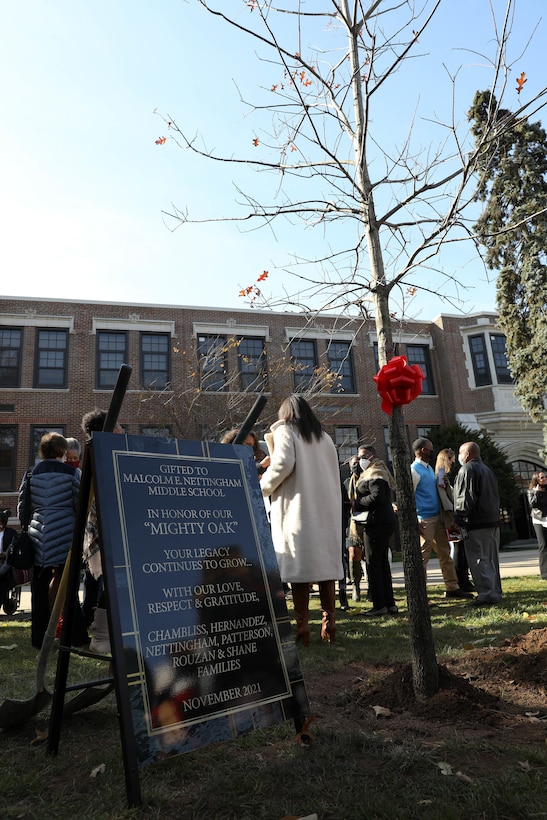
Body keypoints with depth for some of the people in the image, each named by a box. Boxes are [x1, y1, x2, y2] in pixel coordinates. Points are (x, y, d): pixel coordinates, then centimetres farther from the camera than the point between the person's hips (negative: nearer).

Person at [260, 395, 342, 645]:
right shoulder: (324, 437, 18)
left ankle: (302, 626, -6)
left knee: (299, 566, -5)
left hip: (298, 509, -5)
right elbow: (334, 475, 15)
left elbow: (283, 463, -14)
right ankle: (329, 622, 5)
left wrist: (265, 486, -1)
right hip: (326, 509, 5)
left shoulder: (285, 430, 3)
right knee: (325, 562, 6)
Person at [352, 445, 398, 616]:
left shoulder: (374, 474, -10)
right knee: (382, 562, 13)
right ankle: (389, 603, 17)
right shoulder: (379, 472, 22)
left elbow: (377, 496, -22)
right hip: (385, 521, 11)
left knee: (373, 563, -7)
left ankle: (379, 605, -5)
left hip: (376, 523, -11)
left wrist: (357, 504, -12)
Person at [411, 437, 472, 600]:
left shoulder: (429, 468, 15)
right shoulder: (414, 470, -13)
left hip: (437, 517, 9)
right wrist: (415, 522, -21)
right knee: (423, 556, -4)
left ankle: (452, 588, 25)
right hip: (424, 519, -9)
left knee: (445, 553, 14)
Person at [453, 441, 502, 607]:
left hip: (476, 523, -9)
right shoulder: (487, 470, 19)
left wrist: (459, 517, -11)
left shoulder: (467, 470, -10)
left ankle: (487, 594, -6)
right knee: (491, 559, 14)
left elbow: (467, 498, -17)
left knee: (478, 559, -5)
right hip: (492, 520, 9)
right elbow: (495, 495, 20)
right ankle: (495, 592, 19)